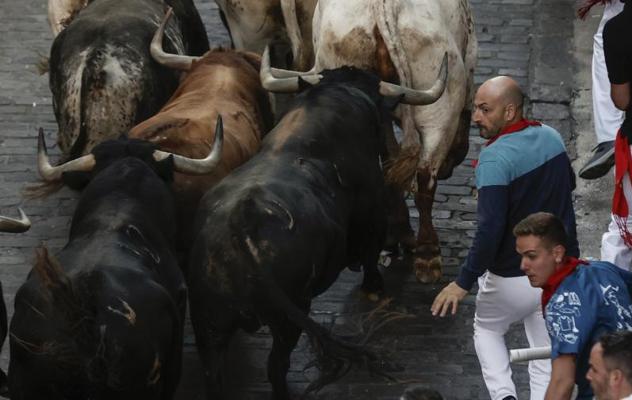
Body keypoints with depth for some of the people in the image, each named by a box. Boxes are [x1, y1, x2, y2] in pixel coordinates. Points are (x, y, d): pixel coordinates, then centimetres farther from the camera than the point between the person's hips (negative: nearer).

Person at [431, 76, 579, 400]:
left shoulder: (494, 159, -24)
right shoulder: (551, 138, -2)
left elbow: (490, 229, -30)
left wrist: (464, 282, -23)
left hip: (513, 278, -5)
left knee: (487, 328, 23)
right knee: (548, 359, 19)